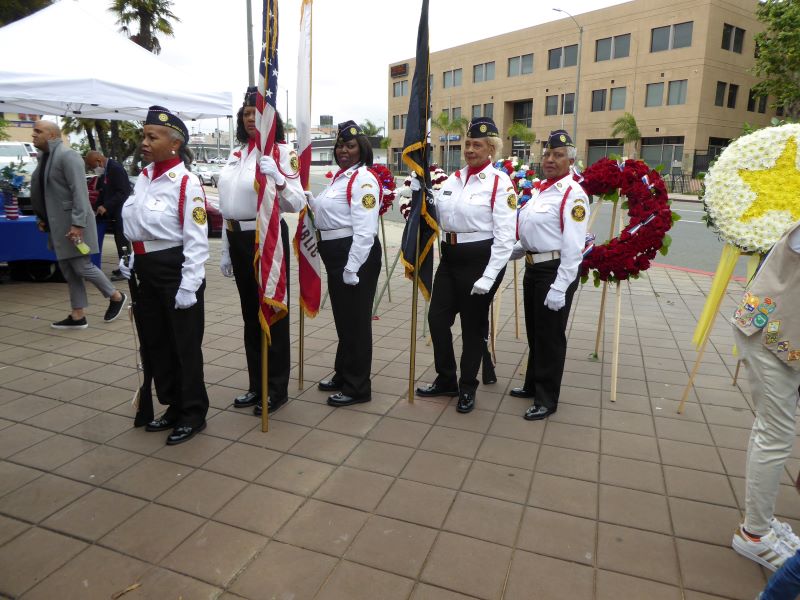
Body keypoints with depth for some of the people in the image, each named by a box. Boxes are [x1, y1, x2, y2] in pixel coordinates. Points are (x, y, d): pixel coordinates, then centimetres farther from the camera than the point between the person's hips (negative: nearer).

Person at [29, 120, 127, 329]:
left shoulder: (67, 155, -14)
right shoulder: (45, 156, 13)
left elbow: (79, 191, -20)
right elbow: (42, 191, 19)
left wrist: (77, 224, -25)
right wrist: (43, 218, 16)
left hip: (73, 222, -9)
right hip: (58, 224, 9)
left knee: (81, 267, -4)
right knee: (68, 270, 10)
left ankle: (116, 297, 16)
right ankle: (78, 316, 16)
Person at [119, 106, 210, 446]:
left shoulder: (186, 182, -15)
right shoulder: (144, 177, 9)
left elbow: (196, 239, -17)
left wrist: (189, 286, -19)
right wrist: (131, 259, 13)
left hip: (175, 270, -9)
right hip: (146, 270, 9)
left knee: (184, 346, 3)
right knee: (153, 343, 16)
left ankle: (193, 415, 19)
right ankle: (174, 407, 33)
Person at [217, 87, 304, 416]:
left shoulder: (282, 152, -6)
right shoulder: (236, 154, 13)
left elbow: (298, 204, -14)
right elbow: (227, 205, 16)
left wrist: (277, 178, -31)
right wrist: (225, 250, 15)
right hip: (238, 239, 7)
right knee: (249, 312, 14)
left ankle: (277, 388, 14)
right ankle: (256, 384, 27)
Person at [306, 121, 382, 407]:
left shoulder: (363, 180, -15)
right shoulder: (340, 176, 15)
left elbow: (364, 231, -21)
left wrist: (352, 269, -23)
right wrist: (307, 197, 12)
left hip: (355, 255, -10)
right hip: (335, 255, 10)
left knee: (356, 320, 0)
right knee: (343, 317, 20)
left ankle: (357, 387, 14)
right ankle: (343, 374, 37)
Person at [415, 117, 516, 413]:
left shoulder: (500, 183, -10)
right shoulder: (453, 178, 9)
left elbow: (505, 236, -15)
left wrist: (489, 276, -20)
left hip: (480, 259, -6)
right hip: (450, 257, 6)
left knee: (473, 325, 7)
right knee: (437, 317, 9)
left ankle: (468, 387, 26)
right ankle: (446, 380, 29)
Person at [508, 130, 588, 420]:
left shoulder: (573, 193, -15)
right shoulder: (540, 189, 12)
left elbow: (573, 247, -21)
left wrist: (560, 287, -24)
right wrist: (511, 251, 13)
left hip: (555, 271, -9)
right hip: (533, 268, 9)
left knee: (550, 336, 3)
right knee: (534, 331, 20)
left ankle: (547, 399, 17)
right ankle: (533, 384, 37)